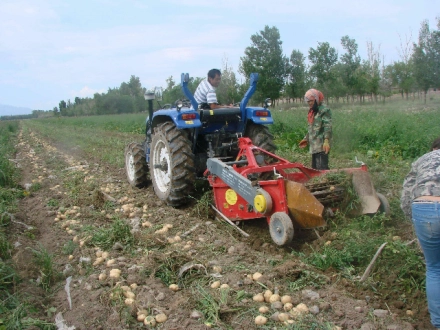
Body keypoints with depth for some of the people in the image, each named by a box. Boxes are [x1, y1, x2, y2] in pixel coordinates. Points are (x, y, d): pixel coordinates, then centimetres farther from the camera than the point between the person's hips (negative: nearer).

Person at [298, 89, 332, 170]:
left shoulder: (324, 110, -9)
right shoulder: (312, 111, 20)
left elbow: (328, 127, -19)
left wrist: (326, 140, -29)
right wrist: (306, 139, 26)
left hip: (321, 146, -10)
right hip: (314, 146, 10)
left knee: (322, 168, -15)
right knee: (315, 168, 14)